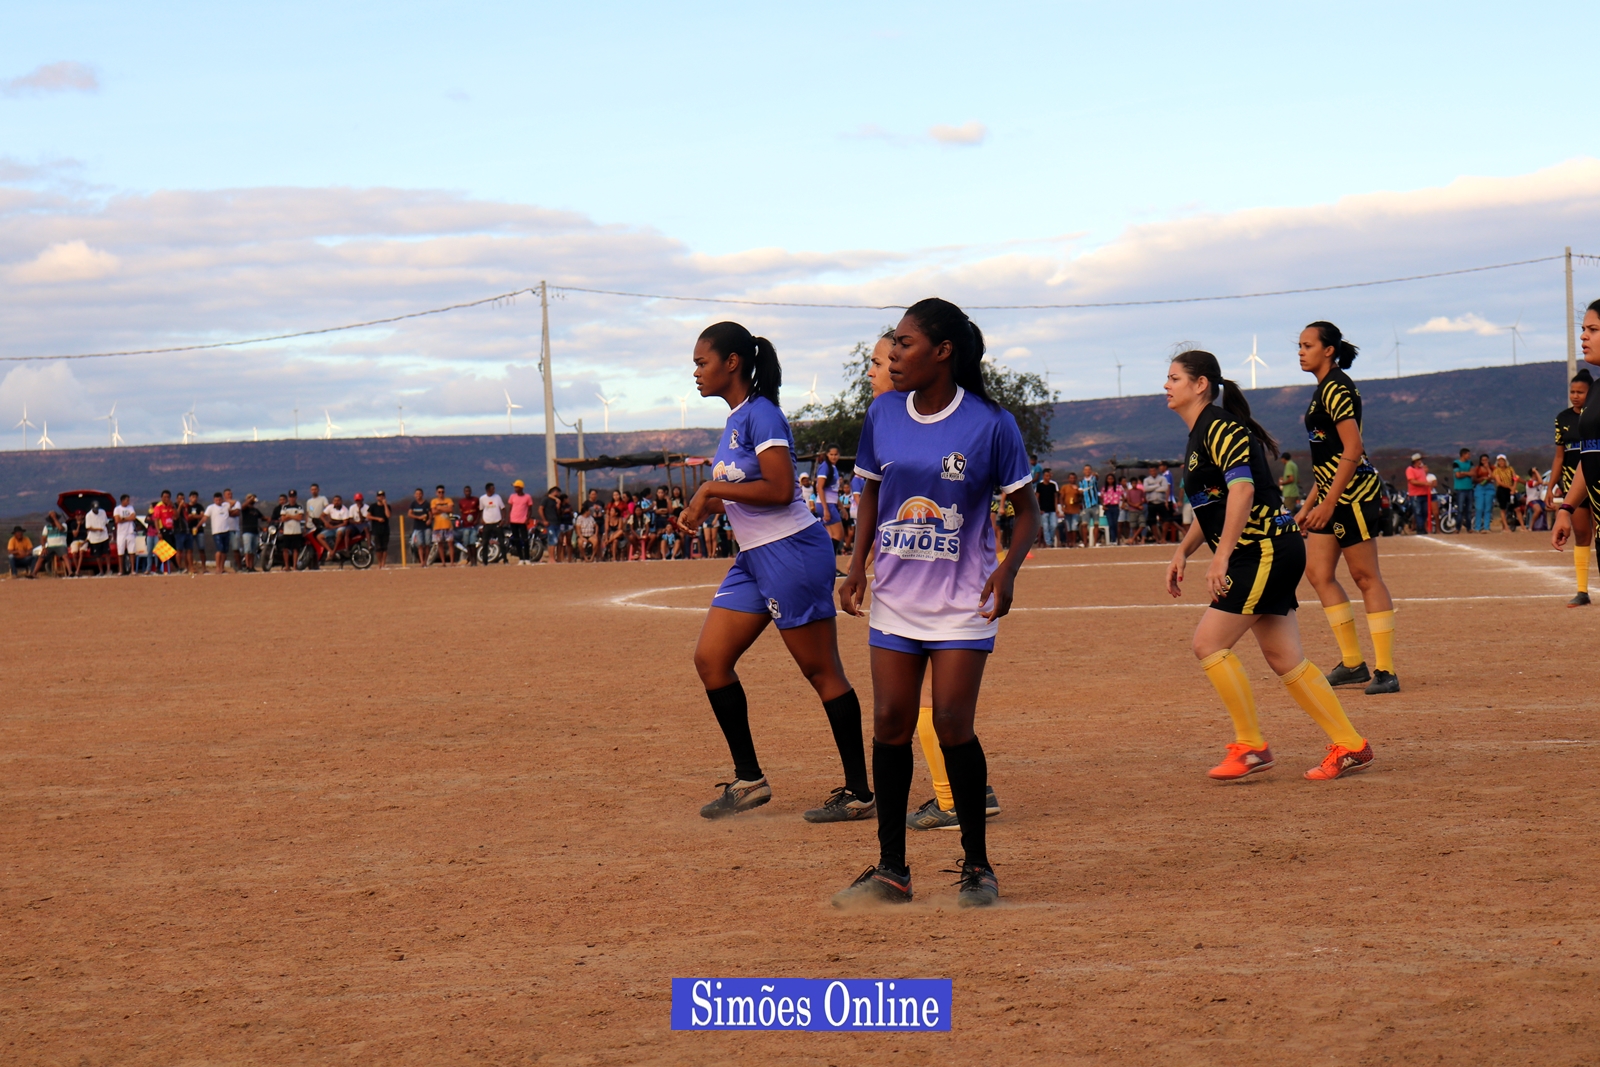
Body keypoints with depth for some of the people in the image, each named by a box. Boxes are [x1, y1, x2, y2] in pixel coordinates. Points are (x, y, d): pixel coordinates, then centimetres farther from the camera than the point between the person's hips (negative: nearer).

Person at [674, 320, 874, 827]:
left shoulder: (760, 414, -14)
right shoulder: (735, 420, 15)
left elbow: (779, 490, -23)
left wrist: (712, 488, -16)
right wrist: (705, 506, 8)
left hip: (792, 552, -10)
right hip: (755, 557, 10)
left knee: (821, 671, -4)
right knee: (710, 658, 5)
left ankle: (858, 793, 3)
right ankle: (749, 780, 12)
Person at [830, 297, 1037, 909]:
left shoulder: (989, 424, -10)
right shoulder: (882, 415, 2)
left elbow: (1027, 509, -3)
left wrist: (1008, 569, -19)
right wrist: (858, 564, 3)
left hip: (962, 600, -4)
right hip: (895, 597, 4)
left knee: (952, 724, -9)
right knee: (891, 723, 2)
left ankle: (977, 865, 7)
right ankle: (891, 869, 12)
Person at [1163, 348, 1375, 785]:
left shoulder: (1220, 427, -13)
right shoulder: (1199, 435, 18)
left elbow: (1241, 489, -24)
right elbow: (1210, 505, 28)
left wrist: (1221, 556, -28)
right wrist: (1183, 552, 21)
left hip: (1267, 549, -10)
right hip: (1269, 554, 10)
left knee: (1209, 642, -11)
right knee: (1283, 659, 9)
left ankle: (1251, 747, -3)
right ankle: (1350, 747, 12)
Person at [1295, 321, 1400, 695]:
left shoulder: (1336, 388, -13)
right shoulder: (1325, 389, 17)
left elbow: (1352, 451, -20)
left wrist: (1328, 503, -22)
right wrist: (1309, 505, 21)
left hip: (1353, 492, -10)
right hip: (1333, 495, 10)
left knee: (1365, 577, -7)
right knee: (1317, 571, 8)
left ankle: (1385, 671, -4)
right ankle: (1353, 663, 14)